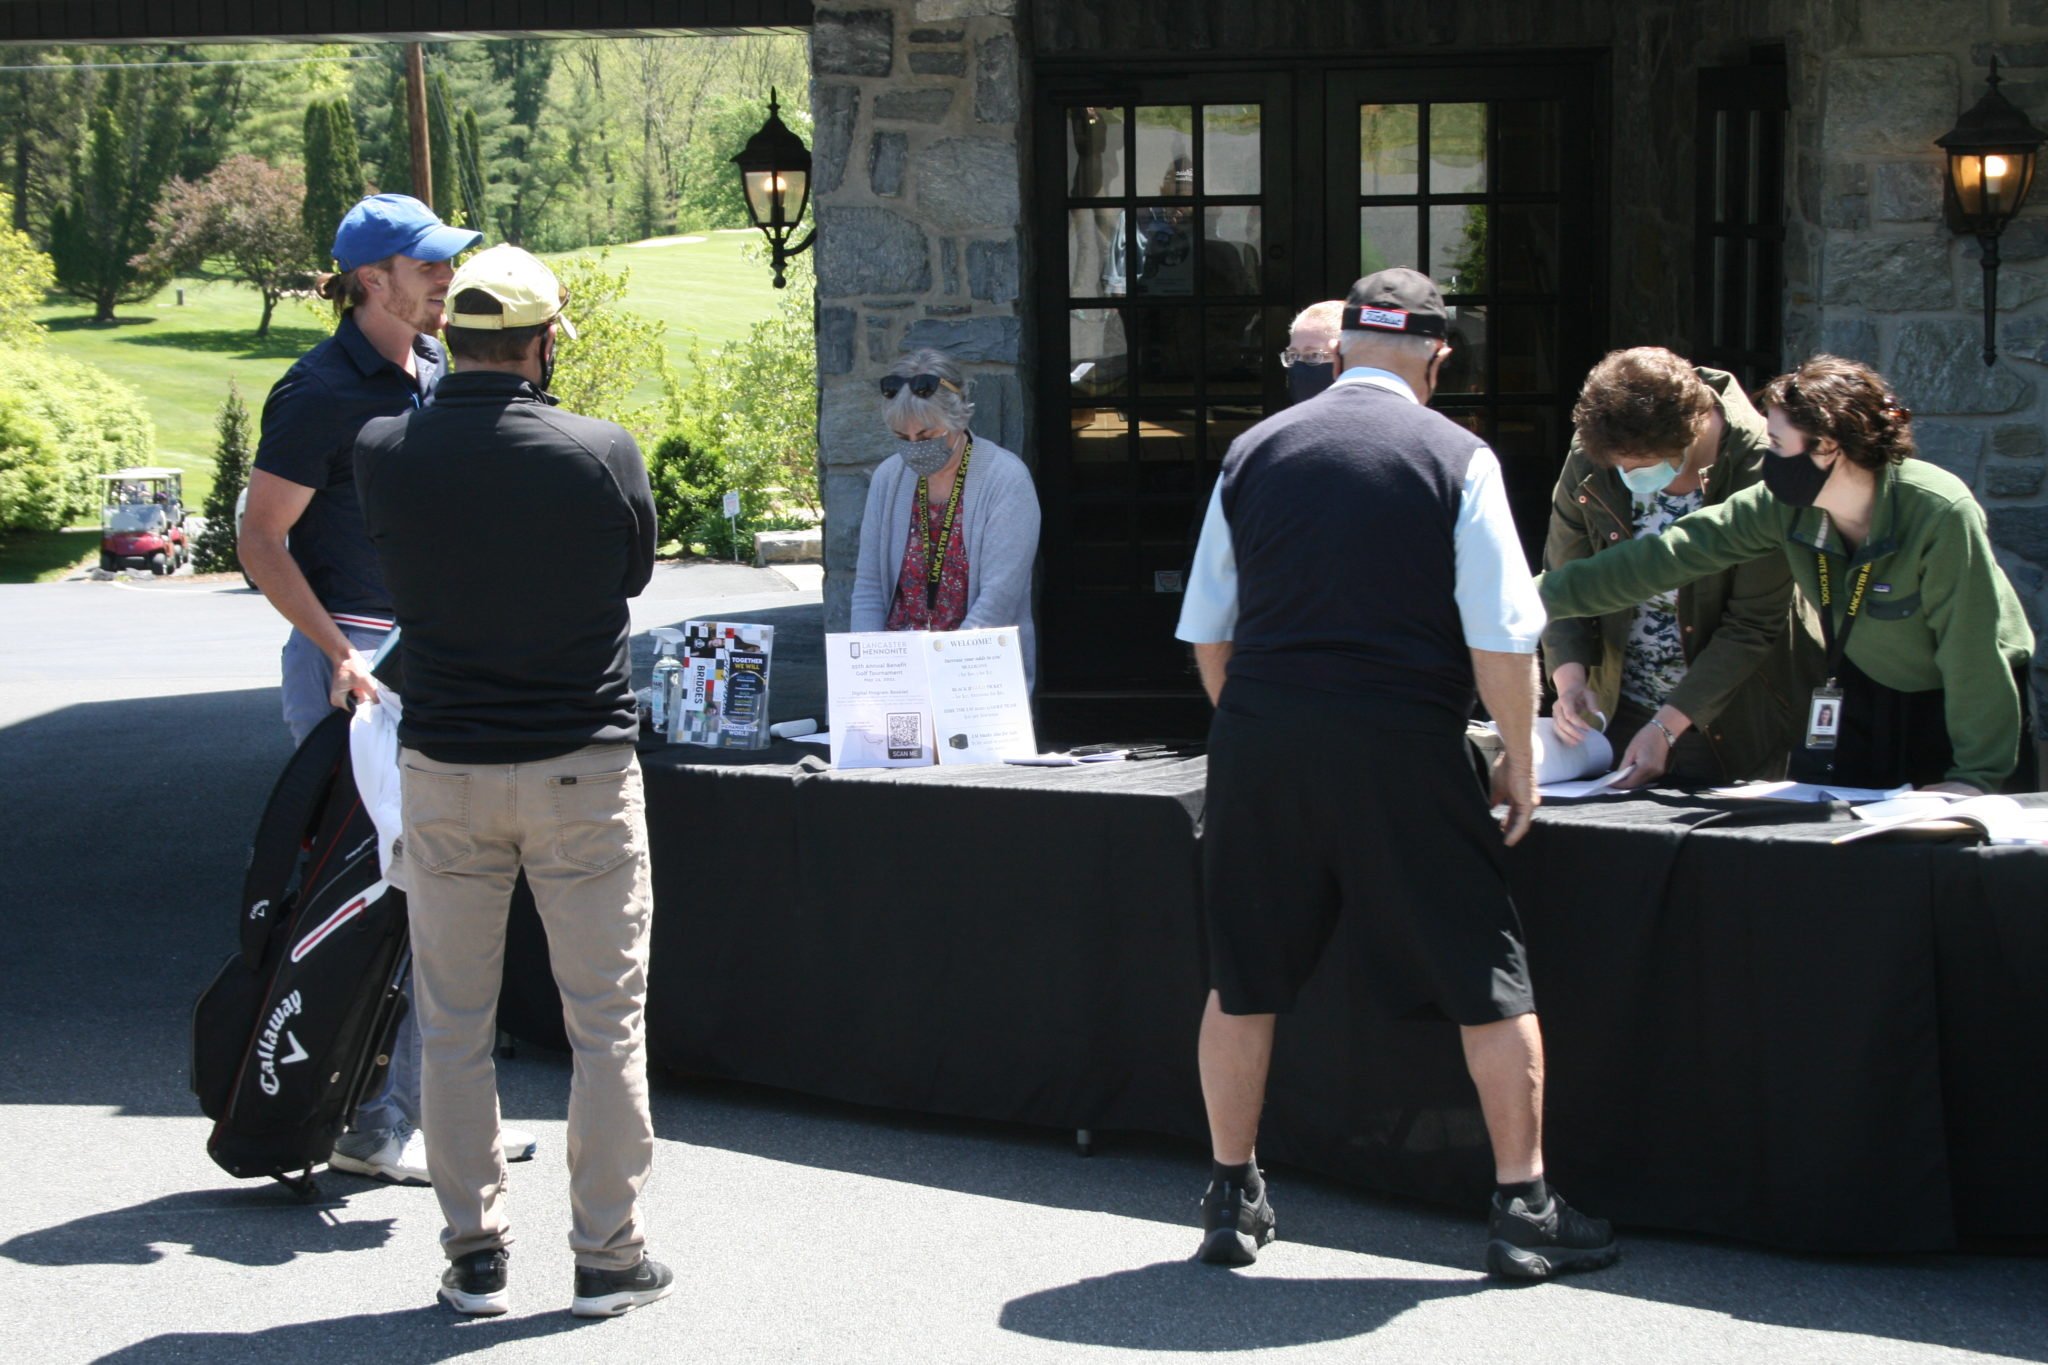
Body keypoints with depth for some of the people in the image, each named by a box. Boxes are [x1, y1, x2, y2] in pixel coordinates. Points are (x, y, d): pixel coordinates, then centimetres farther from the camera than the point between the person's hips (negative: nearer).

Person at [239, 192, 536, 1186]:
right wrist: (341, 656, -20)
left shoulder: (436, 370, 11)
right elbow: (262, 540, -13)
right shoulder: (322, 391, -13)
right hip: (350, 658, -8)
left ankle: (435, 1103, 21)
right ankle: (368, 1129, 4)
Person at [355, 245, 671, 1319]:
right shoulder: (602, 455, -12)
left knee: (454, 1025, 12)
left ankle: (474, 1252, 18)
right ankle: (607, 1254, 13)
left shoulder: (383, 454, -7)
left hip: (443, 766, 2)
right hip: (582, 764, -2)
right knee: (606, 1022, 8)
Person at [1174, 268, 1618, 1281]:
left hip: (1257, 741, 4)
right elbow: (1501, 637, -6)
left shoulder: (1253, 451, 9)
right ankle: (1523, 1212, 10)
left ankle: (1231, 1200, 22)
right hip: (1401, 748, -3)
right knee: (1486, 975, 7)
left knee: (1244, 976, 14)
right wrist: (1518, 762, 5)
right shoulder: (1456, 458, -1)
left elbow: (1207, 630, 14)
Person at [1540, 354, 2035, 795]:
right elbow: (1672, 555, -15)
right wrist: (1541, 594, -18)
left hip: (1963, 704, -4)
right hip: (1864, 698, 5)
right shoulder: (1783, 506, -16)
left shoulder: (1941, 515, -30)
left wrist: (1976, 777, -26)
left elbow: (1972, 654, -26)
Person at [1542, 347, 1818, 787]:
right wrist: (1570, 680, -18)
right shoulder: (1588, 459, -10)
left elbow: (1753, 626, -18)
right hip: (1618, 712, 4)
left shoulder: (1760, 471, -21)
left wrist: (1666, 726, -22)